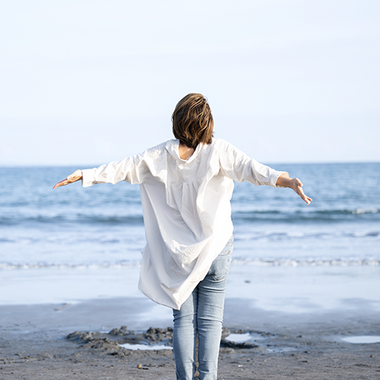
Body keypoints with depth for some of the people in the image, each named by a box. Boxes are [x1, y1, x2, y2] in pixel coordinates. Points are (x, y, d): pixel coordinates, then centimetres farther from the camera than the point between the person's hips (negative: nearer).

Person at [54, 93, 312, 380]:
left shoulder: (161, 156, -3)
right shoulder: (218, 151, -9)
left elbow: (125, 168, 4)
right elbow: (251, 169, -22)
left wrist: (83, 175, 15)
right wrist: (289, 181, -31)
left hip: (178, 254, 2)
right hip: (214, 249, -2)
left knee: (183, 319, 8)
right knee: (210, 321, 3)